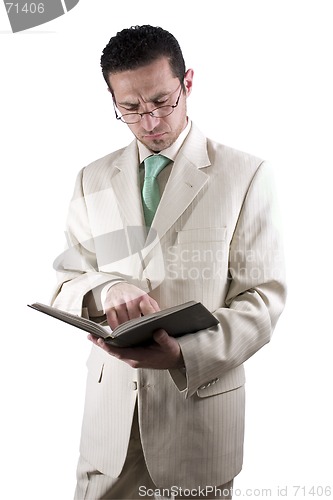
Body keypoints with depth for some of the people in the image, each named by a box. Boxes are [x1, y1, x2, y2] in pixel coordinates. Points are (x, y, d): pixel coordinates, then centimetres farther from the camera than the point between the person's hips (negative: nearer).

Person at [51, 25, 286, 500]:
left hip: (201, 396, -2)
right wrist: (106, 289, -17)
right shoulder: (93, 180, 8)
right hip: (112, 400, 3)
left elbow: (264, 296, -7)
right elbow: (66, 286, 7)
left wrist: (188, 354, -22)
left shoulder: (246, 175, -3)